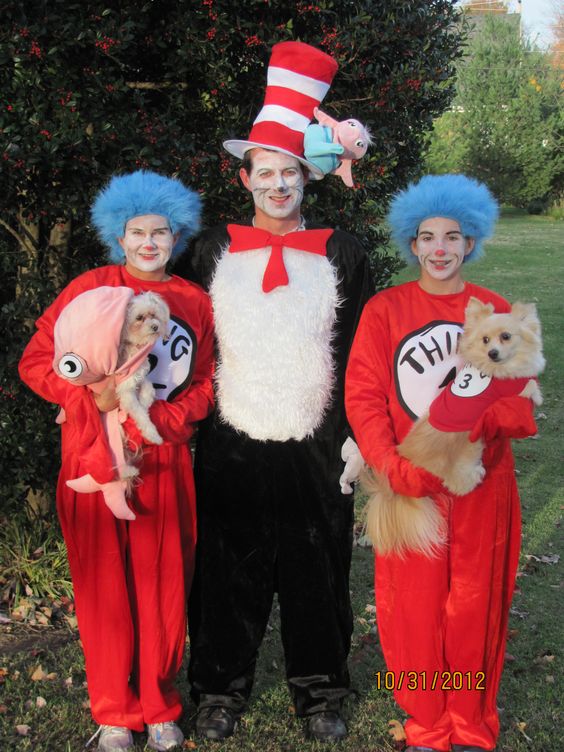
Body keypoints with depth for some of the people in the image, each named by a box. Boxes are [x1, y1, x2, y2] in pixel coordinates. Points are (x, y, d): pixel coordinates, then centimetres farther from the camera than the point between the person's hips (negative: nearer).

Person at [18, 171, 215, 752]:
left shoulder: (195, 303, 8)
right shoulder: (91, 289, 1)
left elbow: (204, 386, 10)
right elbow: (36, 361, 0)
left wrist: (159, 421, -8)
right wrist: (92, 398, -15)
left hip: (164, 464, 2)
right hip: (93, 462, -1)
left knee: (163, 587, 6)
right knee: (103, 587, 5)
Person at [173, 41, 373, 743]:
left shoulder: (343, 254, 3)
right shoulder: (210, 252, 4)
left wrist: (360, 436, 2)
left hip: (316, 448, 0)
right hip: (231, 448, 0)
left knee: (317, 573, 10)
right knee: (229, 574, 9)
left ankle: (320, 692, 29)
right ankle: (220, 691, 28)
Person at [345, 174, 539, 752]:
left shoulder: (497, 313, 5)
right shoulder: (384, 311, 0)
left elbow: (519, 402, 1)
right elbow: (363, 397, -6)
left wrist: (481, 419, -21)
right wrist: (395, 470, -20)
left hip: (482, 488, 1)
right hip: (409, 489, -1)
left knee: (475, 608, 8)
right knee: (414, 608, 4)